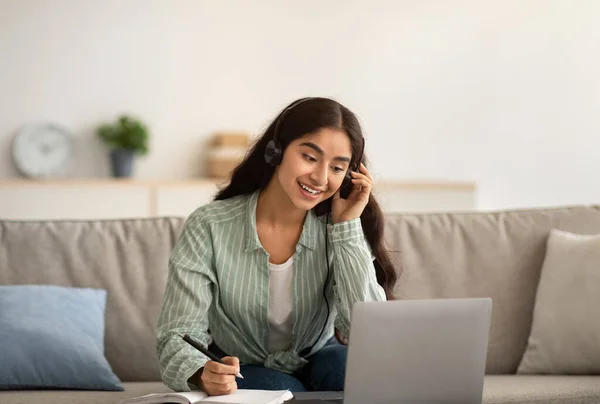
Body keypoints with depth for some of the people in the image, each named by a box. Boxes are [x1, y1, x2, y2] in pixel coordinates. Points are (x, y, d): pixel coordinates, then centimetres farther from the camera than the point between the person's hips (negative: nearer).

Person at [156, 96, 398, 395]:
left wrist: (347, 226, -22)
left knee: (349, 366, -28)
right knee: (281, 391, -32)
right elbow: (178, 338, -20)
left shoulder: (337, 231, -10)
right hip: (242, 375, -2)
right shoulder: (209, 227, -17)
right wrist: (203, 375, -45)